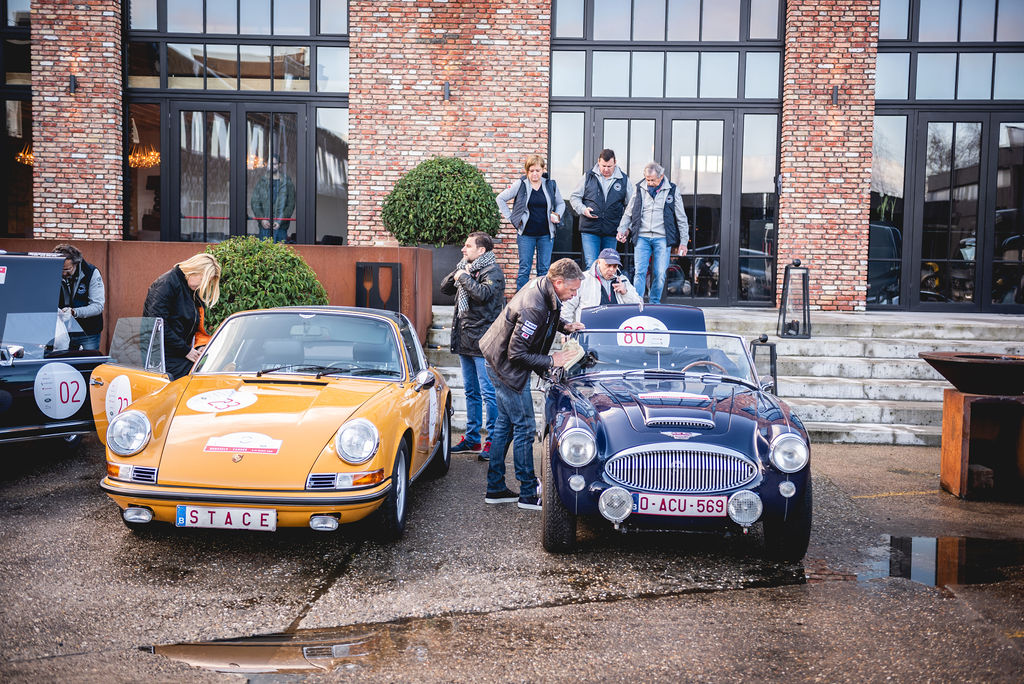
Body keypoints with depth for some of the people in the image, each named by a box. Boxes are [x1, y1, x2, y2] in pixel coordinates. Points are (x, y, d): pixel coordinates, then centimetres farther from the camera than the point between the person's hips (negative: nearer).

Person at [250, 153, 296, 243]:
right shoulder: (261, 181, 9)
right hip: (264, 225, 1)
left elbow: (291, 205, 0)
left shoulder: (287, 182, 4)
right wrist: (261, 219, -8)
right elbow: (254, 202, 7)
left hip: (280, 226, -1)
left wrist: (280, 221, -11)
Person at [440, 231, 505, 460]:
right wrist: (458, 272, 0)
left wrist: (464, 277, -13)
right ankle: (472, 438, 23)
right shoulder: (467, 269, 15)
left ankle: (493, 441, 1)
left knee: (488, 392, -5)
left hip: (483, 342, -9)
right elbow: (445, 287, 15)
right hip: (465, 340, 9)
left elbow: (483, 293, -26)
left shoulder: (492, 271, -9)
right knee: (471, 392, 15)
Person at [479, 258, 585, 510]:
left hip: (500, 363, 10)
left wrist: (564, 326, 1)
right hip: (508, 369, -10)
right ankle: (529, 494, 8)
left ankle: (495, 488, 24)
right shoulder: (533, 308, -32)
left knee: (505, 423, 15)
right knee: (525, 428, -2)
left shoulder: (541, 285, -3)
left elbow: (544, 319, 19)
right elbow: (517, 354, -28)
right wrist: (551, 361, -20)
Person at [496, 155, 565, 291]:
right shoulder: (520, 185, -1)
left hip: (546, 234, 2)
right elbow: (501, 199, 6)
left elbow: (561, 203, 20)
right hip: (526, 235, -2)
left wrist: (557, 215, 1)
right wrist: (510, 217, 1)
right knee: (524, 269, 0)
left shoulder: (551, 185, 5)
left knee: (544, 270, 5)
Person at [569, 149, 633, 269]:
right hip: (589, 229, -1)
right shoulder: (588, 176, 5)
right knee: (591, 265, -9)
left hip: (611, 232, 1)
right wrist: (583, 209, -9)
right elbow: (574, 197, 11)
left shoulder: (624, 180, 6)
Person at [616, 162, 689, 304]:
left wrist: (683, 241, 5)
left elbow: (681, 218, 8)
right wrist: (622, 230, 6)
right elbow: (628, 212, 18)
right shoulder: (640, 189, 8)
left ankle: (655, 303, 14)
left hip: (662, 238, -1)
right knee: (639, 272, -6)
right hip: (642, 237, 1)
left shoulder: (672, 190, 4)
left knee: (660, 273, -2)